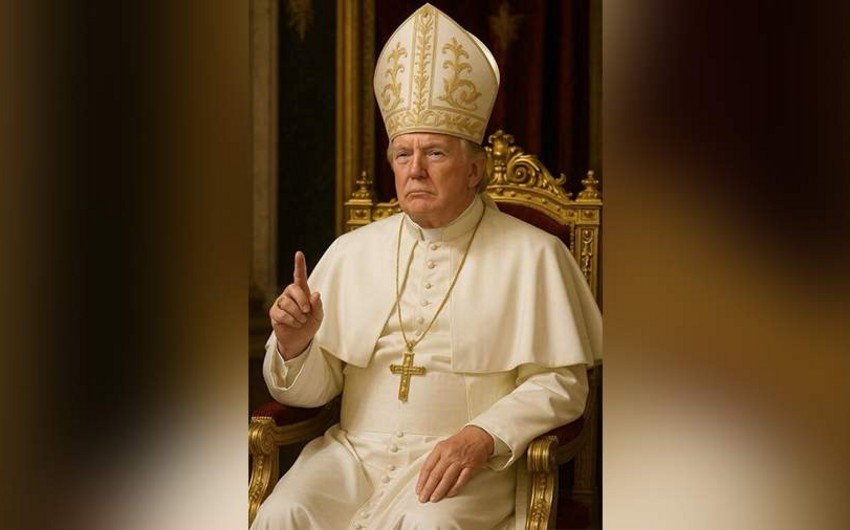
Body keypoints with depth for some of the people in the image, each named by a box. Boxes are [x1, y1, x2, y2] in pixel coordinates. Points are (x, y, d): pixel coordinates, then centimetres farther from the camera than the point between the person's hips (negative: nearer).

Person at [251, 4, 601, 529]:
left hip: (467, 463, -3)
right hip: (355, 447, 3)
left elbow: (559, 384, -2)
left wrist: (482, 437, -18)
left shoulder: (532, 255, 2)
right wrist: (293, 344, -11)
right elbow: (314, 388, 12)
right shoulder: (351, 252, 12)